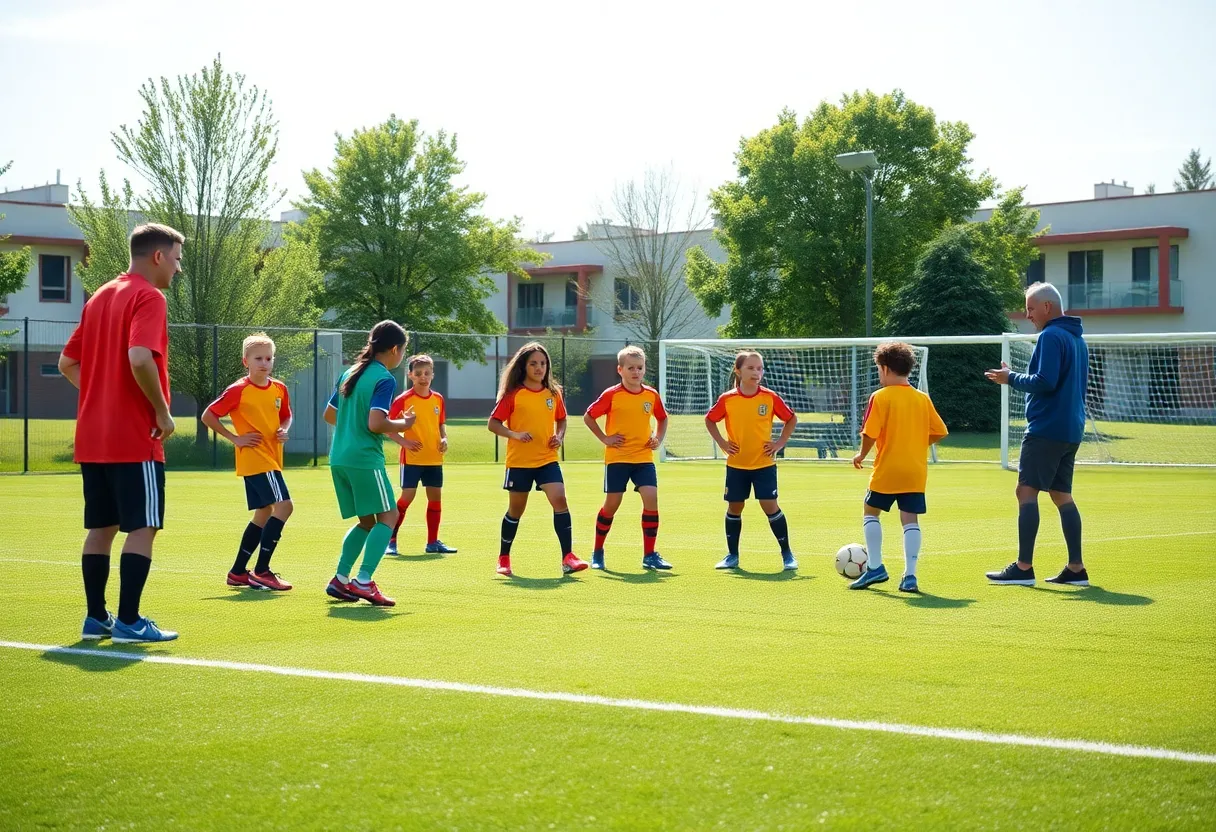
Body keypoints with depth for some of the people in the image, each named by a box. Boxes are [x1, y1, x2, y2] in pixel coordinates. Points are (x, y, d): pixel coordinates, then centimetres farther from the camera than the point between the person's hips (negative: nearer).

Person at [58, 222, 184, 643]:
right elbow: (140, 359, -26)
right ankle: (128, 622, -6)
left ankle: (96, 617, 15)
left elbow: (67, 363, 18)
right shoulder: (149, 298, -11)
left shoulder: (100, 297, 16)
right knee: (143, 527, -4)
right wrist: (162, 411, -16)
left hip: (92, 437, 8)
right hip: (134, 438, -8)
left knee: (102, 526, 12)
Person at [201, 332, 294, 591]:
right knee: (283, 505, -18)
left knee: (264, 513, 12)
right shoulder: (238, 390, -12)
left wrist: (284, 430, 2)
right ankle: (261, 572, -14)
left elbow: (286, 415, 24)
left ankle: (238, 572, 22)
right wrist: (235, 438, -12)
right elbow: (208, 416, -8)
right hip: (254, 459, -8)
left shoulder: (279, 389, 7)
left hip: (271, 460, 8)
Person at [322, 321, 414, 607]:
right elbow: (375, 424, -20)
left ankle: (340, 579, 13)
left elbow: (329, 415, 21)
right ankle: (363, 581, -11)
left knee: (367, 520, 18)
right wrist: (402, 424, -4)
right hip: (365, 458, -8)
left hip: (339, 457, 8)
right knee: (388, 515, -1)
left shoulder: (350, 374, 14)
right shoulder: (384, 380, -11)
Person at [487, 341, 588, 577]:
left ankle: (568, 557, -18)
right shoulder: (513, 394, -6)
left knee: (559, 499, -16)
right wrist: (514, 434, -21)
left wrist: (559, 436, 0)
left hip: (547, 459, 2)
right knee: (516, 509, 9)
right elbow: (493, 424, -6)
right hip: (519, 460, -2)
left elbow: (561, 420, 20)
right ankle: (504, 558, 28)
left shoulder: (553, 393, 5)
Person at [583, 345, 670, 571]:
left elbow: (662, 418, 21)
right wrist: (604, 438, -6)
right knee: (612, 503, 1)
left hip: (644, 457, 3)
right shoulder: (611, 395, -6)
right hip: (617, 458, -3)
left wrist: (658, 438, 6)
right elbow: (588, 417, 1)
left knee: (651, 497, -12)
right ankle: (597, 553, 19)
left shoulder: (651, 395, 4)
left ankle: (649, 555, -5)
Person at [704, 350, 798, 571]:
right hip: (736, 464, 2)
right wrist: (722, 443, 0)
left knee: (770, 505, -7)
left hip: (764, 463, -1)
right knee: (734, 507, 7)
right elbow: (709, 420, 10)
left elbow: (791, 419, 6)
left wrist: (780, 443, -2)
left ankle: (787, 554, 4)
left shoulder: (770, 398, -6)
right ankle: (732, 556, 20)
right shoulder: (727, 399, -5)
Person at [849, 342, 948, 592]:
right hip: (916, 472, 4)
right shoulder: (923, 398, 6)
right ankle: (910, 575, -1)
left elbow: (870, 434, -14)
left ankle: (875, 567, 9)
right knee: (910, 519, 5)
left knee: (870, 511, 13)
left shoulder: (880, 397, -8)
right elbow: (939, 432, 8)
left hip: (887, 471, -4)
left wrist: (862, 455, 4)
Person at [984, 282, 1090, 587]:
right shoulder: (1077, 338, 17)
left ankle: (1023, 568, -11)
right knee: (1062, 495, 11)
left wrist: (1011, 378, -8)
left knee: (1027, 491, -7)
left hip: (1046, 429, -9)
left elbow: (1045, 382, -21)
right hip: (1071, 430, 9)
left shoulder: (1051, 337, -13)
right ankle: (1076, 569, 8)